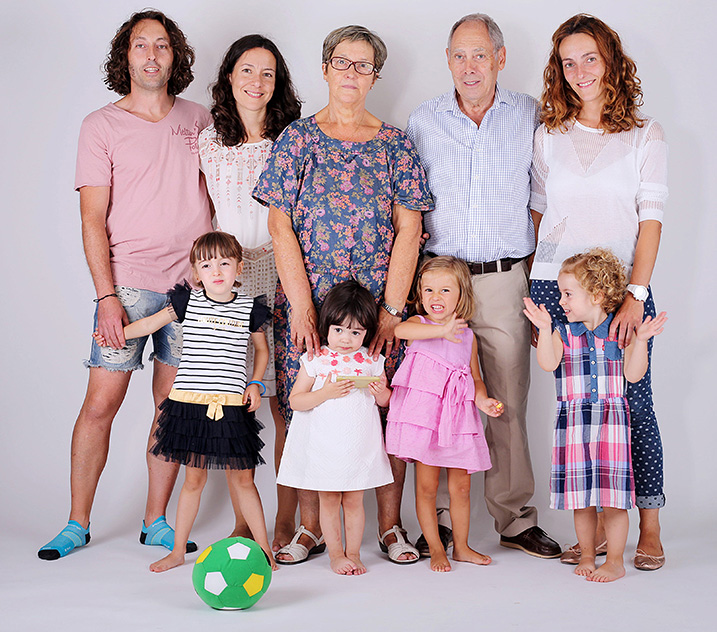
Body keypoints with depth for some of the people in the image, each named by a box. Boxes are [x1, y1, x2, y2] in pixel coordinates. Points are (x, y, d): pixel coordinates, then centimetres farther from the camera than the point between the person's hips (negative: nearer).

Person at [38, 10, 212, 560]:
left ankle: (156, 521, 18)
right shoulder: (102, 126, 2)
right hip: (128, 284, -2)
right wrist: (106, 295, -11)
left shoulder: (199, 120, 11)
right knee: (100, 404, -3)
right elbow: (93, 218, -3)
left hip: (192, 283, 3)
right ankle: (78, 524, 11)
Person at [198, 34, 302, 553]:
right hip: (228, 276, 2)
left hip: (282, 275, -2)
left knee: (285, 403, -2)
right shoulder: (209, 141, 11)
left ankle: (285, 522, 8)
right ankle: (242, 522, 13)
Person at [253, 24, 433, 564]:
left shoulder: (395, 144, 7)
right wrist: (302, 306, -8)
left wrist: (392, 308, -7)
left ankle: (391, 525, 12)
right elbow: (281, 226, 0)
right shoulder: (297, 138, 6)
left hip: (379, 303, 0)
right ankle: (309, 528, 13)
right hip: (306, 301, 0)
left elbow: (408, 230, 2)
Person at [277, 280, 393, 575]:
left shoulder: (371, 361, 3)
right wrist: (326, 392, -19)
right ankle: (335, 554, 18)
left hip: (359, 445, 1)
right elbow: (295, 401, -6)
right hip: (323, 444, -1)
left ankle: (353, 553, 21)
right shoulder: (315, 360, -4)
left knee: (353, 501, 8)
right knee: (328, 500, 6)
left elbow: (386, 401, 13)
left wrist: (380, 391, -11)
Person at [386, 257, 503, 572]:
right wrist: (442, 330, -39)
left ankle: (461, 546, 26)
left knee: (461, 486, 10)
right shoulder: (419, 324, -2)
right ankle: (436, 549, 16)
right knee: (427, 487, 2)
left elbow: (475, 377, 17)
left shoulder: (467, 336, 11)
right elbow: (400, 329, -28)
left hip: (457, 420, 4)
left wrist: (483, 401, -4)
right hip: (424, 415, -4)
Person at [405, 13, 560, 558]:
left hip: (504, 281, 0)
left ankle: (515, 518, 14)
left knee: (509, 403, 3)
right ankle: (442, 518, 12)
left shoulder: (530, 116, 6)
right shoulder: (424, 119, 8)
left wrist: (540, 278, 5)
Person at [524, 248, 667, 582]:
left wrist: (641, 340, -14)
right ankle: (586, 555, 24)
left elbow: (633, 374, -4)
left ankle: (615, 561, 10)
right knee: (581, 495, 8)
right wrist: (544, 328, -16)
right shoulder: (563, 332, 6)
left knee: (612, 495, -3)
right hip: (573, 422, 3)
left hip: (611, 419, -2)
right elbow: (548, 364, -9)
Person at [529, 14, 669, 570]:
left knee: (633, 403, -2)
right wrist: (535, 297, 8)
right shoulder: (549, 135, 12)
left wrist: (637, 295, -11)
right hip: (555, 283, 2)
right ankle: (594, 525, 12)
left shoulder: (644, 134, 6)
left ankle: (649, 528, 9)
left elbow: (650, 219, 0)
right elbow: (539, 214, 14)